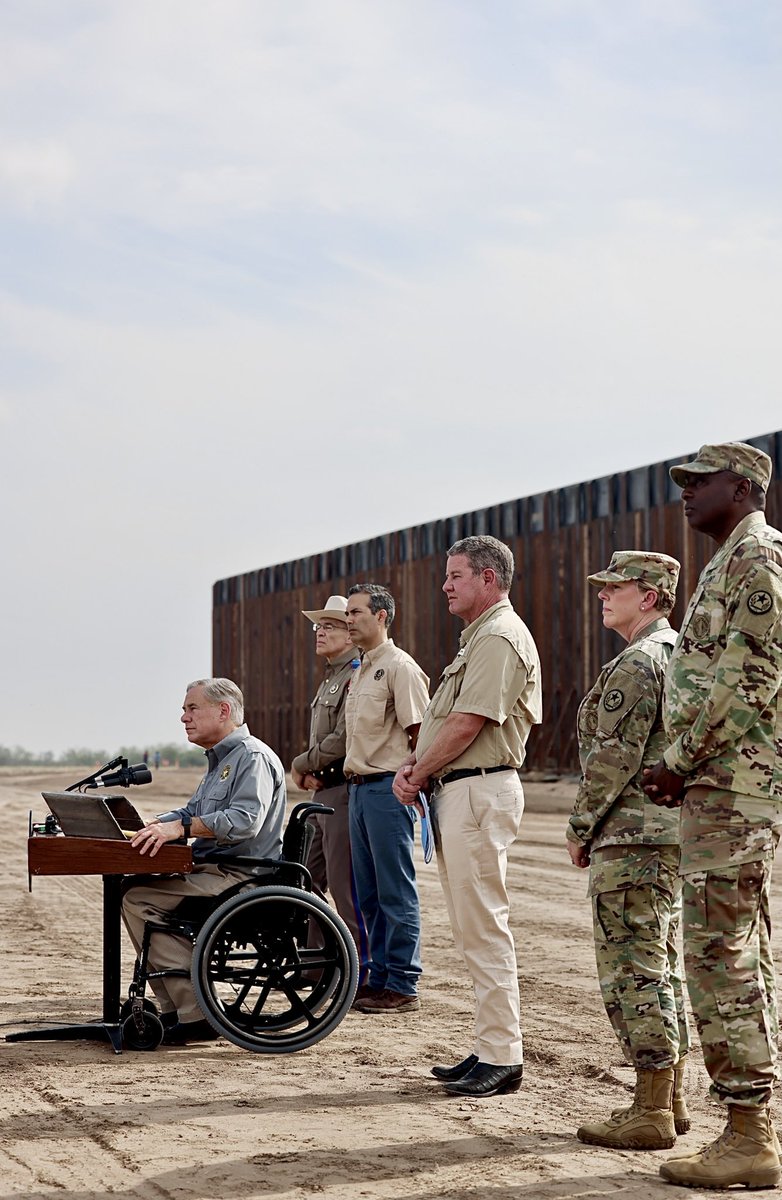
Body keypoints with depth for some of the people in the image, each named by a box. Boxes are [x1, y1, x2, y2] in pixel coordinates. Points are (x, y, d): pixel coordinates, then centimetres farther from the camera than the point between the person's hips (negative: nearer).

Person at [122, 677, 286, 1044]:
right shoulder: (220, 760, 23)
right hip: (212, 871, 11)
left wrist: (181, 827, -30)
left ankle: (196, 1015, -19)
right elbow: (192, 812, 25)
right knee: (133, 889, 6)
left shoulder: (253, 757, -11)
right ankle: (175, 1009, 0)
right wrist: (149, 826, 8)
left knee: (140, 900, -18)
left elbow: (245, 819, -25)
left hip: (241, 877, -11)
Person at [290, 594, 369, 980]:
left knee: (345, 884, -7)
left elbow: (343, 740, -20)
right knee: (308, 880, 12)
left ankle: (359, 970, 0)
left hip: (345, 791, -10)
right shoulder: (331, 679, 20)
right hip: (324, 791, 10)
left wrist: (301, 765, -7)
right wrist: (309, 773, 2)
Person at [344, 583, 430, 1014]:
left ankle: (403, 986, -1)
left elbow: (418, 732, -14)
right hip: (359, 786, 10)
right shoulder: (360, 670, 19)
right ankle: (379, 977, 20)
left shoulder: (399, 666, -10)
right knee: (369, 893, 12)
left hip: (388, 787, -9)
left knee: (397, 893, -5)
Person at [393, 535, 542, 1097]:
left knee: (484, 928, -9)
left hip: (479, 792, -11)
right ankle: (490, 1048, 18)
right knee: (473, 928, 12)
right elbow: (445, 721, 21)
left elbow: (466, 724, -18)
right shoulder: (477, 638, 22)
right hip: (456, 793, 11)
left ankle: (502, 1059, -6)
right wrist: (414, 767, 5)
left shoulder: (500, 638, -12)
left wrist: (417, 776, -7)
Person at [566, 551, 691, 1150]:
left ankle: (650, 1113, -5)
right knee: (663, 969, 14)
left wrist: (581, 826, -9)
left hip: (632, 838, -10)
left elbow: (615, 757, -19)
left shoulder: (636, 664, -15)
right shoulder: (680, 654, 17)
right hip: (673, 833, 10)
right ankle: (672, 1100, 20)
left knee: (633, 971, -7)